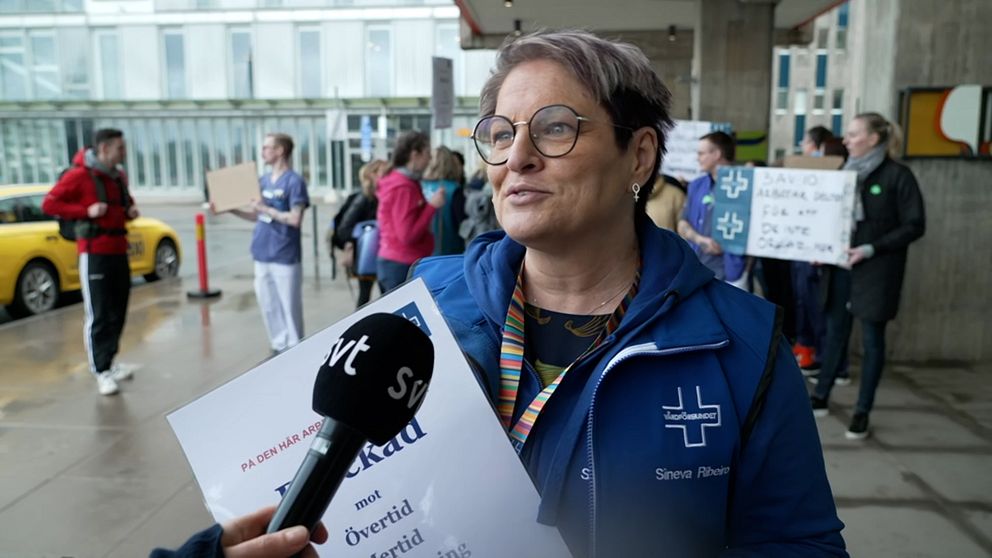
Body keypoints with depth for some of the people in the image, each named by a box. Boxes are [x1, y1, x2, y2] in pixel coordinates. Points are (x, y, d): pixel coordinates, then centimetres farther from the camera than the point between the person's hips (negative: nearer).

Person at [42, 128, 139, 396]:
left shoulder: (119, 175, 11)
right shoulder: (80, 175, -10)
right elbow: (49, 204, -10)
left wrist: (131, 210, 4)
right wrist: (86, 210, -20)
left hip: (119, 251, 7)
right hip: (95, 253, -7)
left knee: (118, 312, 11)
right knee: (98, 315, -5)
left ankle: (109, 362, 23)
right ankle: (101, 372, 0)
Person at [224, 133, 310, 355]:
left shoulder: (294, 181, -10)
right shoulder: (263, 180, 11)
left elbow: (295, 219, -17)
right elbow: (257, 216, 16)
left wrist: (266, 209, -17)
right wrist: (231, 209, 4)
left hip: (285, 256, -7)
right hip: (262, 254, 7)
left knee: (289, 305, 1)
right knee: (267, 303, 13)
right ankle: (280, 345, 25)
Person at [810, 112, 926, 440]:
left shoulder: (897, 175, -8)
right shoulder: (847, 172, 8)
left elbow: (915, 225, -10)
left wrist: (872, 249, -18)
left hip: (876, 270, -5)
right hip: (842, 266, 5)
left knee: (872, 339, 5)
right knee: (835, 332, 12)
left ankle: (862, 412, 14)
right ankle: (820, 398, 24)